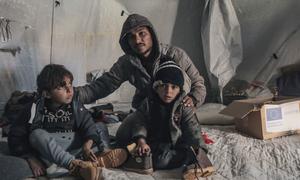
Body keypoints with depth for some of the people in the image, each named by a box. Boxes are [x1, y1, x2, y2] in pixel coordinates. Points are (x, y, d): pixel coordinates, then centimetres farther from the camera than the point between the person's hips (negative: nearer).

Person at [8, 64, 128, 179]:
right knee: (37, 134, -31)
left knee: (101, 126, -6)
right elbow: (16, 136, -11)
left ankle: (105, 155, -39)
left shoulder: (74, 102, -1)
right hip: (50, 148, -3)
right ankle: (76, 165, -45)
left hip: (74, 144, 3)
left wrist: (88, 144, -27)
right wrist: (32, 159, -21)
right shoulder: (38, 107, -10)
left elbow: (87, 124, -8)